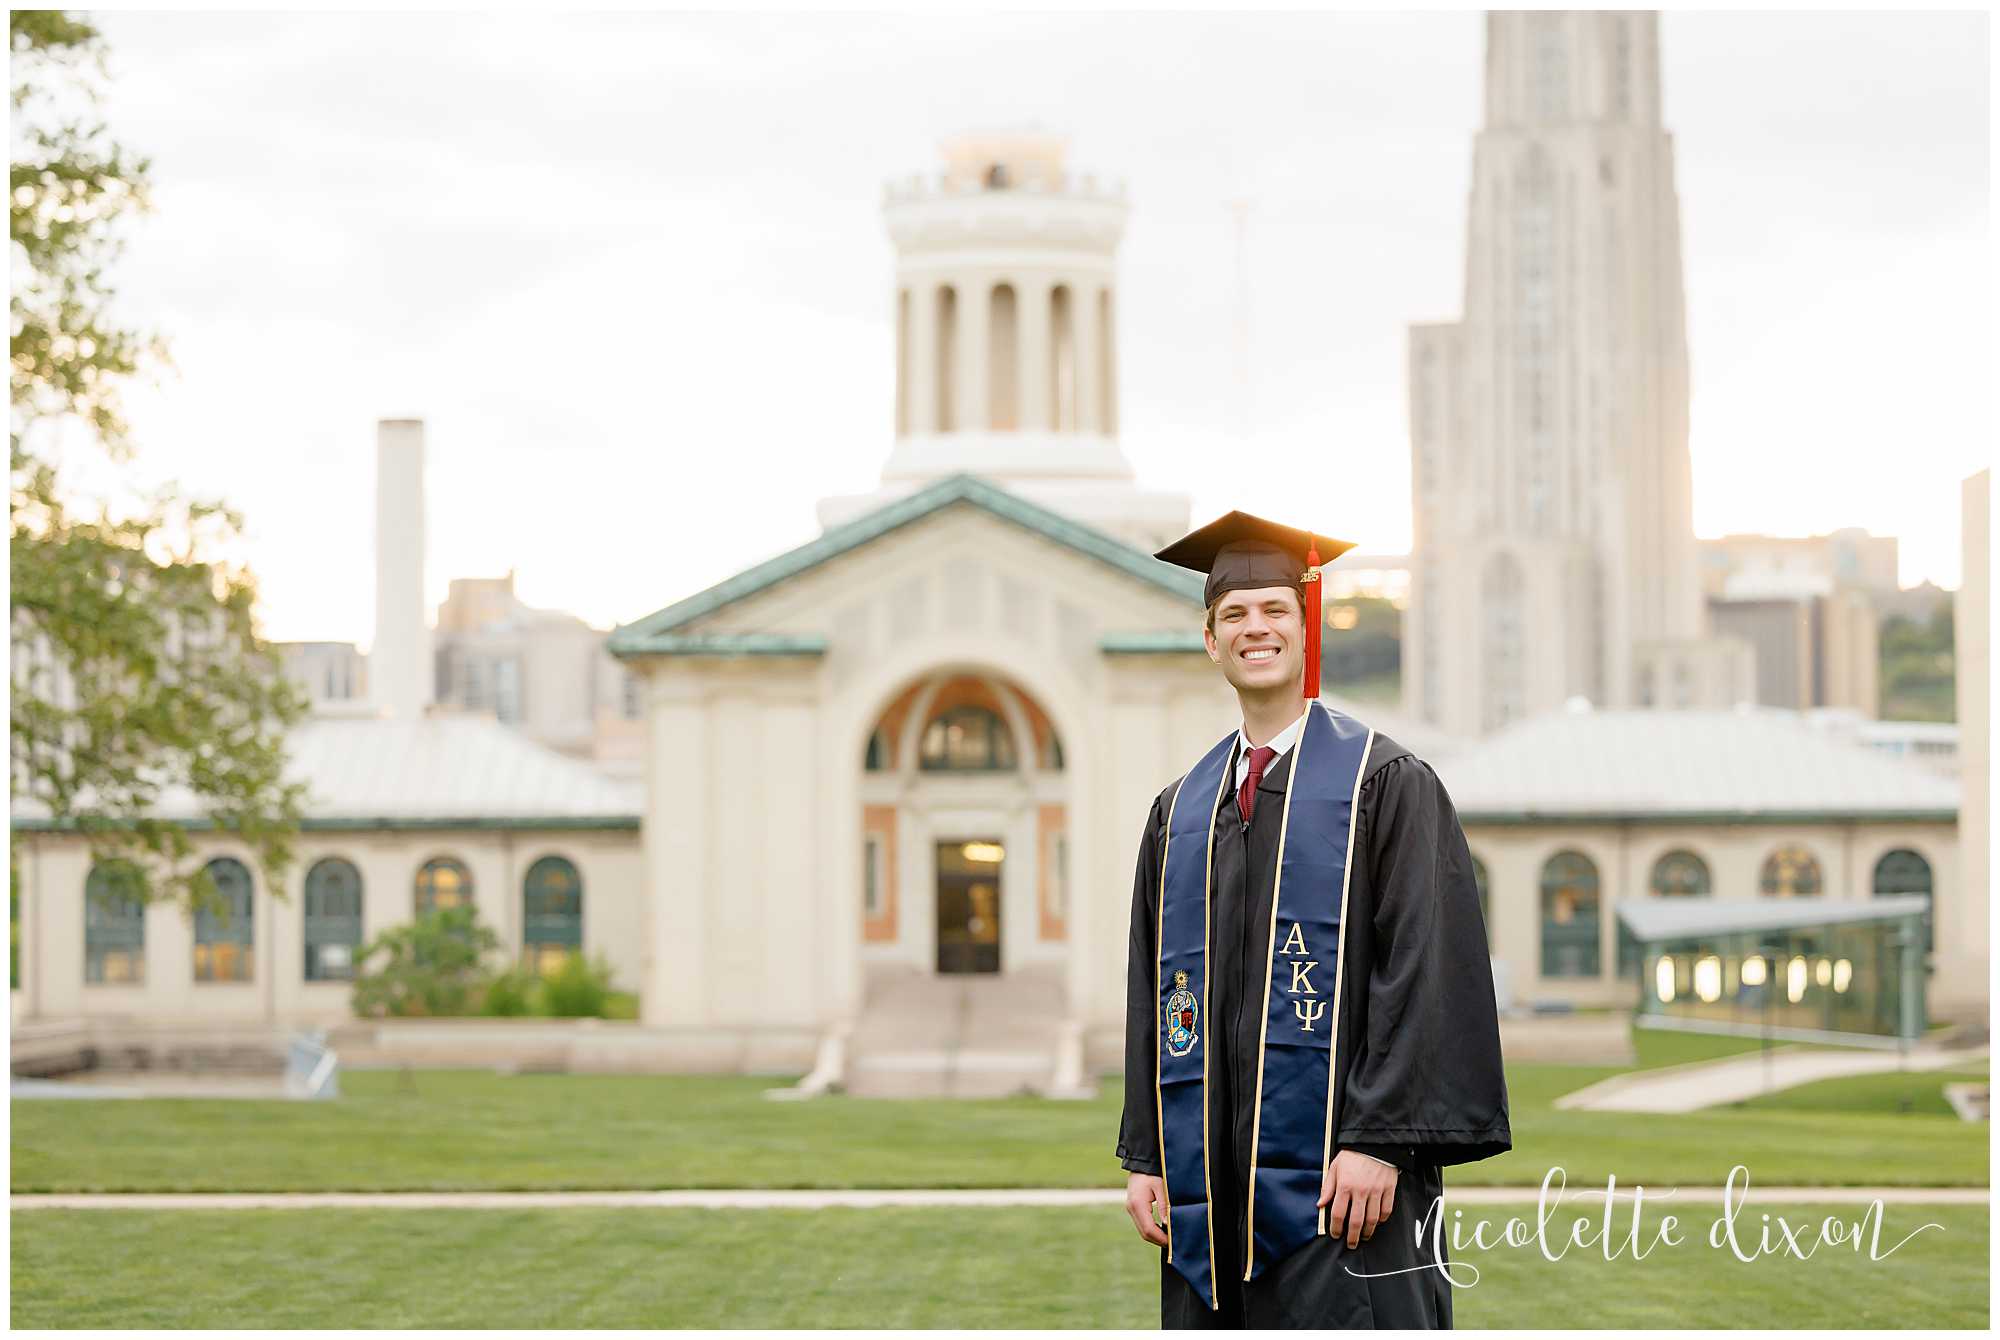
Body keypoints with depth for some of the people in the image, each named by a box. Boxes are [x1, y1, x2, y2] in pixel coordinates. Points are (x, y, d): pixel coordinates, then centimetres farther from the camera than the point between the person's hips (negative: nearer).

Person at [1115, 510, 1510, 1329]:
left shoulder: (1387, 785, -1)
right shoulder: (1179, 812, 16)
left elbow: (1424, 972, -9)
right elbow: (1150, 992, 16)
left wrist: (1378, 1141, -17)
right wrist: (1145, 1156, 8)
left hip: (1339, 1180, -5)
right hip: (1209, 1184, 6)